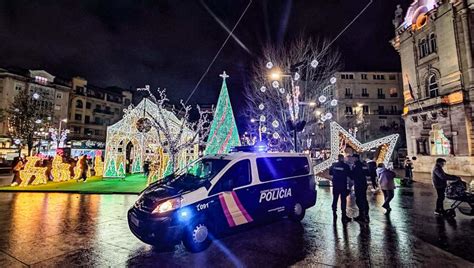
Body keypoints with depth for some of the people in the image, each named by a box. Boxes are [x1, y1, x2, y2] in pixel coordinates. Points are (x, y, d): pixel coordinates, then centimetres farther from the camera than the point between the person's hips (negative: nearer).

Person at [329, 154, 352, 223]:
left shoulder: (333, 165, -1)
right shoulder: (346, 166, -11)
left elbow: (330, 173, 9)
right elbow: (349, 175, -7)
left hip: (335, 185, 4)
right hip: (343, 185, -3)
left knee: (335, 199, 15)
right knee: (343, 200, 1)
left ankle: (334, 213, 25)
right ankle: (343, 216, 3)